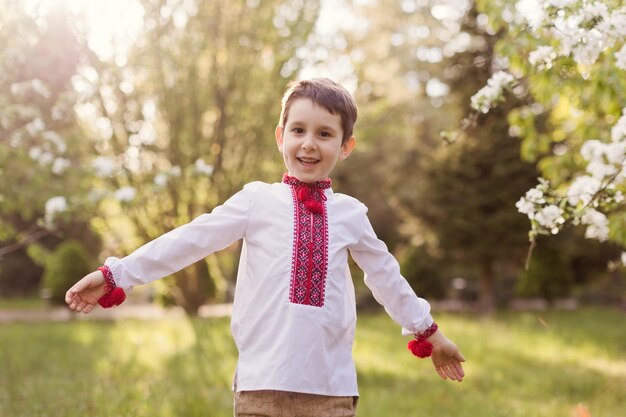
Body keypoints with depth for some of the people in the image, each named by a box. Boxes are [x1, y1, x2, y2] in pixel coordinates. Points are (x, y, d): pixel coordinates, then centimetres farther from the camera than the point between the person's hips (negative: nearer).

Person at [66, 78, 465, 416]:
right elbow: (189, 241, 0)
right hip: (263, 384, -2)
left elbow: (385, 275, 20)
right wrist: (115, 275, -2)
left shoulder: (350, 214, 8)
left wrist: (428, 332, 28)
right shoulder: (257, 201, 1)